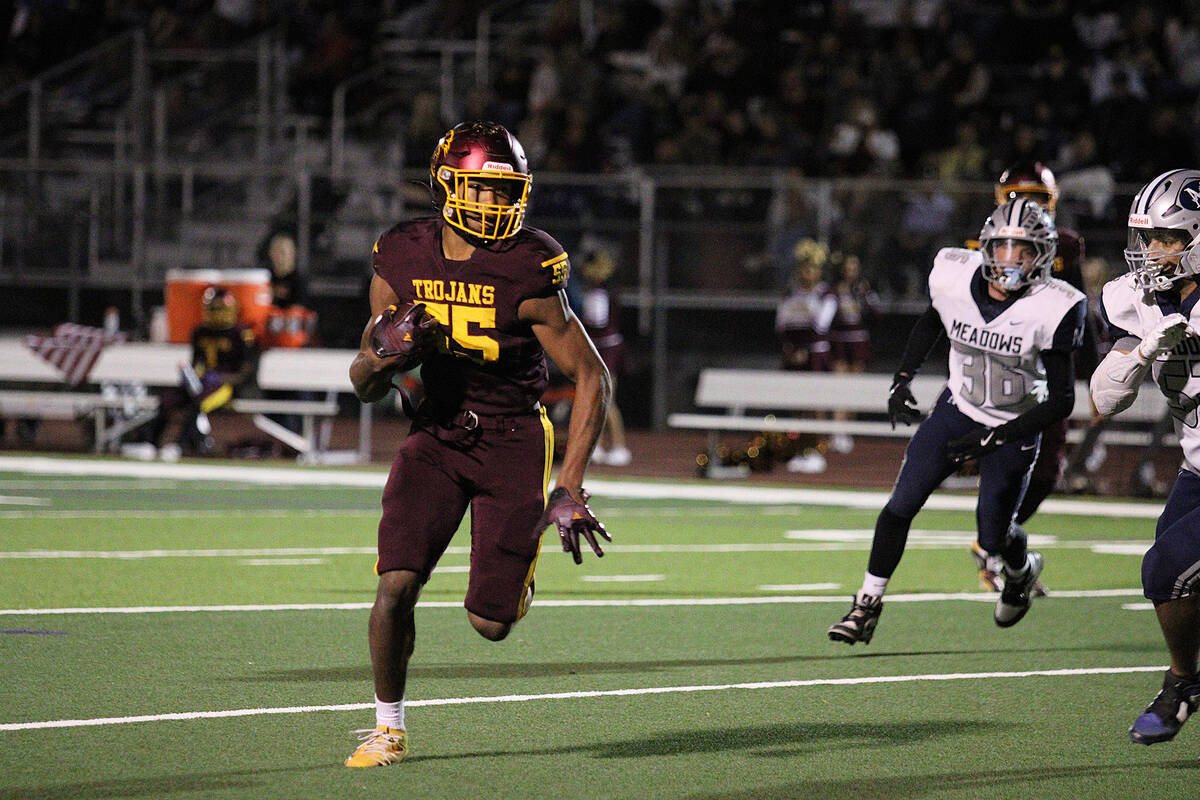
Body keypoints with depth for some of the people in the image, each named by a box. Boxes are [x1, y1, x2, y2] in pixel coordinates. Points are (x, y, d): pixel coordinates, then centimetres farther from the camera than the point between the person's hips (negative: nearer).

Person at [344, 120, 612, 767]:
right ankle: (389, 728, 4)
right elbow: (367, 386, 5)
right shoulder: (402, 261, -6)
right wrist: (379, 360, -21)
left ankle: (514, 570, 35)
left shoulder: (528, 275, -17)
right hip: (437, 432, 2)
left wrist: (569, 488, -16)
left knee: (491, 624, -3)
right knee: (396, 585, -17)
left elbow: (591, 378, -10)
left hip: (514, 441, -2)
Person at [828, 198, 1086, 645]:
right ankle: (868, 604, 3)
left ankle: (1022, 571, 42)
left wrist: (993, 438, -24)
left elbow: (1061, 401, -20)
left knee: (992, 536, 6)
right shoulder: (955, 279, -15)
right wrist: (903, 380, 4)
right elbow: (931, 323, 12)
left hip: (1014, 426, -3)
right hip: (959, 408, 3)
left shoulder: (1052, 309, -25)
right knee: (902, 504, -9)